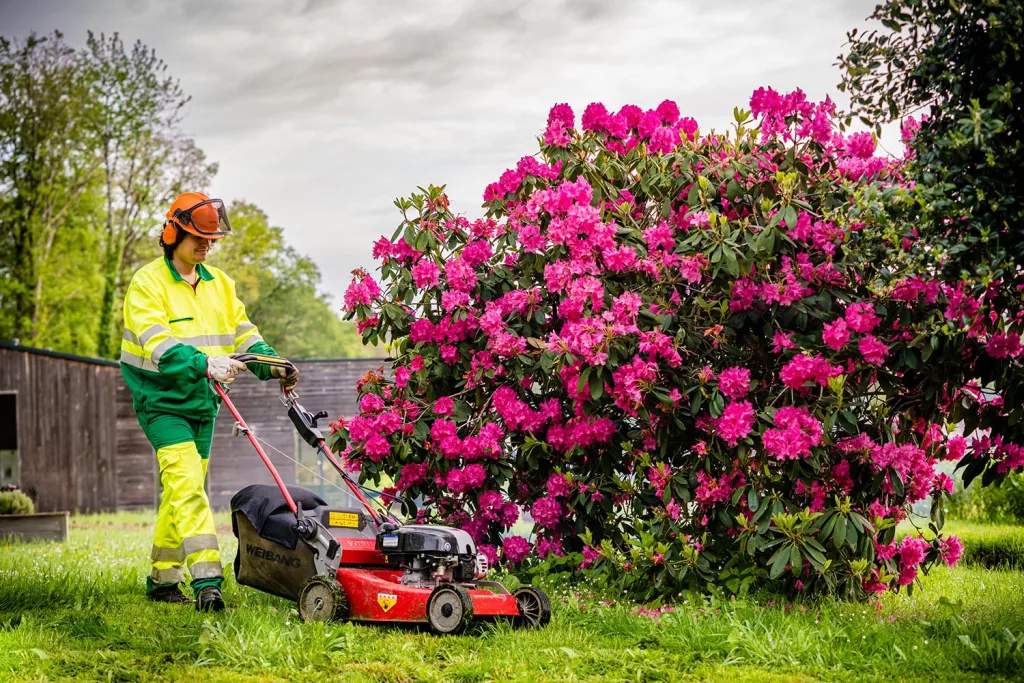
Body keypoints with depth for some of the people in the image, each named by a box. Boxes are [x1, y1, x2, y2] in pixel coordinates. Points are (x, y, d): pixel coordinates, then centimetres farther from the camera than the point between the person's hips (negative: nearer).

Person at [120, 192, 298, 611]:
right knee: (187, 485, -18)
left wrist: (271, 365, -9)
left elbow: (242, 331, 10)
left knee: (182, 491, 11)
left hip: (202, 403, 7)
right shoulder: (148, 283, -10)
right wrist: (204, 363, -38)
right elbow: (158, 344, -23)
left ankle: (162, 578, 21)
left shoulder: (219, 283, 13)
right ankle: (207, 581, -26)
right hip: (163, 401, -7)